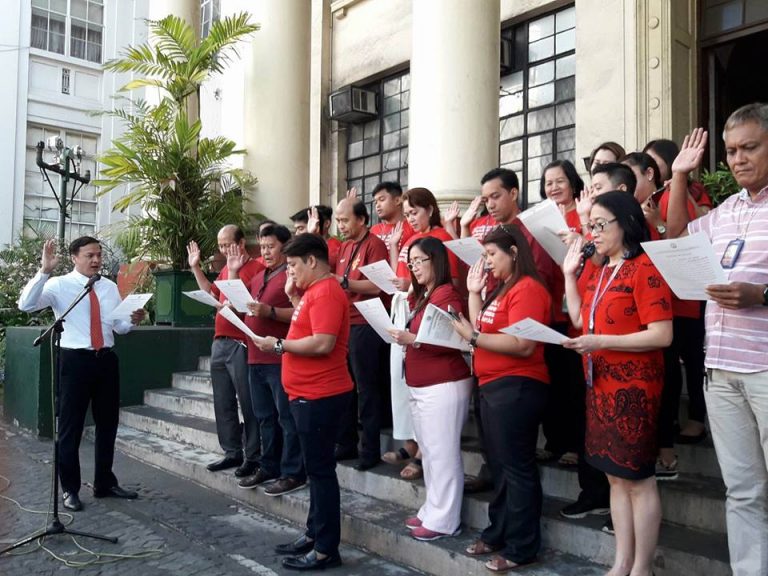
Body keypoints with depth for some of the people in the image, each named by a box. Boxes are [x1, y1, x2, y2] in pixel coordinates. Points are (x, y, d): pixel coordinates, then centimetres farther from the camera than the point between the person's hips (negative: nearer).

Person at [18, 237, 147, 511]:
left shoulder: (110, 287, 9)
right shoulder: (59, 285, -5)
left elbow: (120, 327, 10)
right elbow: (26, 305, -21)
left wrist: (134, 319, -12)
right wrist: (44, 270, -29)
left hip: (107, 359, 5)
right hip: (75, 360, -5)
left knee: (108, 424, 14)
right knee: (71, 426, 4)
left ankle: (105, 483, 30)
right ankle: (70, 489, 20)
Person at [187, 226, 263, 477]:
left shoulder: (255, 267, -11)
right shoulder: (226, 268, 16)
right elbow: (212, 292, 29)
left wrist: (234, 271, -25)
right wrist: (196, 268, 22)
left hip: (241, 344, -9)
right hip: (220, 342, 9)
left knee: (248, 404, -2)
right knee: (223, 403, 13)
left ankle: (253, 457, 6)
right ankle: (232, 453, 22)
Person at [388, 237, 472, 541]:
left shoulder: (447, 294, -12)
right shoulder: (421, 296, 17)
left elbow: (452, 342, -19)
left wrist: (413, 340, -23)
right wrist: (403, 338, 3)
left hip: (444, 387, -10)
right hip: (420, 387, 10)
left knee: (443, 454, -2)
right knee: (429, 453, 14)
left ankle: (444, 520, 6)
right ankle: (431, 511, 23)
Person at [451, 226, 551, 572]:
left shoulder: (527, 288, -15)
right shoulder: (502, 288, 17)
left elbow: (524, 345, -24)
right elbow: (484, 329, 15)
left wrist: (473, 337, -20)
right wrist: (474, 292, 10)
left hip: (516, 387, -10)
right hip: (493, 386, 10)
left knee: (517, 468, 0)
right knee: (500, 465, 17)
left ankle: (521, 548, 11)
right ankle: (498, 533, 30)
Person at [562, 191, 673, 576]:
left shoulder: (645, 267, -12)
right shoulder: (595, 272, 12)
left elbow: (662, 335, -17)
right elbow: (579, 320, 12)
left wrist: (601, 342, -22)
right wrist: (569, 273, 8)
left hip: (634, 385, -8)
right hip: (599, 384, 8)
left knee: (638, 478, 2)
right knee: (615, 476, 14)